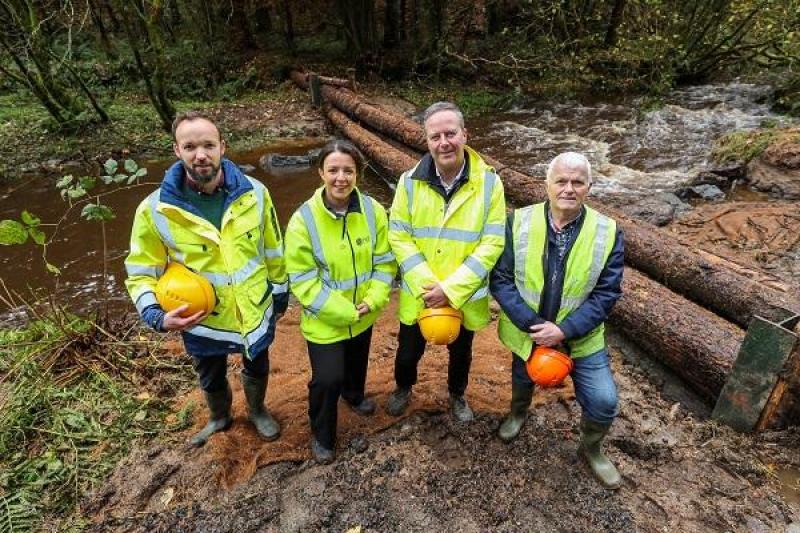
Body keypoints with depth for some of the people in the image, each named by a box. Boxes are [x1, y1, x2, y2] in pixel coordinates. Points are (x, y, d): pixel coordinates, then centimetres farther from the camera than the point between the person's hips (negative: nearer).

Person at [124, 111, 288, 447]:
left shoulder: (254, 193, -17)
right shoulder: (155, 210, -20)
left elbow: (272, 248, -3)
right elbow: (141, 273, -11)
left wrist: (280, 289, 6)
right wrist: (158, 316, -27)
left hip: (256, 313, 1)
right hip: (202, 322, 0)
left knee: (257, 370, 27)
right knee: (211, 380, 28)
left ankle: (258, 411, 59)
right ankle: (220, 418, 61)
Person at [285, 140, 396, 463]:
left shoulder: (373, 211, -12)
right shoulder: (304, 219, -21)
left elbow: (384, 261, -4)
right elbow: (302, 280, -20)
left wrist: (372, 300, -18)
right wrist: (345, 311, -23)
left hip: (364, 315, 4)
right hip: (324, 321, -4)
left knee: (357, 362, 27)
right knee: (327, 379, -1)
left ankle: (354, 394, 62)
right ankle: (322, 434, 31)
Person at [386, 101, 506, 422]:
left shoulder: (489, 183, -13)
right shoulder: (410, 181, -11)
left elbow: (492, 243, -15)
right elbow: (398, 236, -9)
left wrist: (451, 289, -21)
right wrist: (426, 285, -19)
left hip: (465, 297, 0)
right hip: (418, 295, 1)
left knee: (460, 352, 24)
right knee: (409, 351, 20)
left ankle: (457, 395, 54)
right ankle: (403, 388, 53)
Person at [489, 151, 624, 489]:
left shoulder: (607, 232, -14)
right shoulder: (519, 222, -15)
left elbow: (606, 293, -13)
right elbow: (501, 280, -16)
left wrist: (564, 330, -24)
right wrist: (532, 325, -24)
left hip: (581, 336, 0)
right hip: (526, 331, 1)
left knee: (604, 401, -5)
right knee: (523, 379, 25)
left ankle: (592, 450, 29)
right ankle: (518, 411, 61)